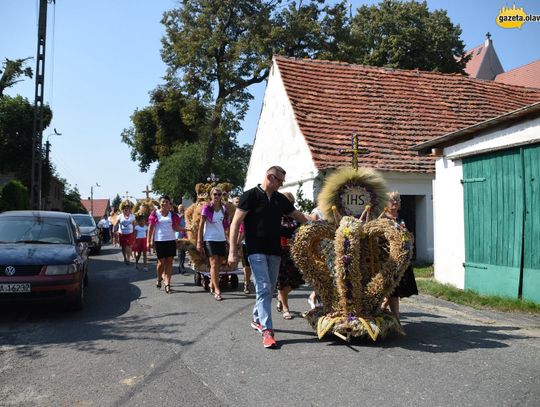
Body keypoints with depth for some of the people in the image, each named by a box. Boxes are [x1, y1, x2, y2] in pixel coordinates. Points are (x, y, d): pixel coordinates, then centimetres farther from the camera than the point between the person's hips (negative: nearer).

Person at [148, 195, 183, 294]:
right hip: (159, 241, -2)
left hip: (171, 240, 2)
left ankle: (167, 284, 1)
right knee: (161, 262, 2)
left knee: (169, 262, -1)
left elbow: (175, 228, 5)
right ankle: (159, 279, 30)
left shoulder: (172, 214, 8)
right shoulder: (155, 213, 1)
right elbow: (150, 228, 0)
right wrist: (149, 241, -6)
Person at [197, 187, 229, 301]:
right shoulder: (206, 208, -4)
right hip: (210, 239, -5)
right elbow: (201, 225, -4)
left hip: (221, 239, 5)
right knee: (214, 264, -9)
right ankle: (217, 290, -8)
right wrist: (199, 242, -9)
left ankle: (212, 284, 27)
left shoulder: (223, 208, 9)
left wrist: (227, 239, 11)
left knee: (218, 265, 8)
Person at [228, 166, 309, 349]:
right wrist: (233, 251, -16)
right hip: (256, 250, -6)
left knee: (269, 289, 13)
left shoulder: (280, 199, 11)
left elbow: (298, 215, 22)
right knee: (263, 288, -11)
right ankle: (267, 331, -8)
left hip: (274, 251, 6)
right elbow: (236, 223, -10)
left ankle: (257, 319, 32)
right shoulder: (251, 195, -7)